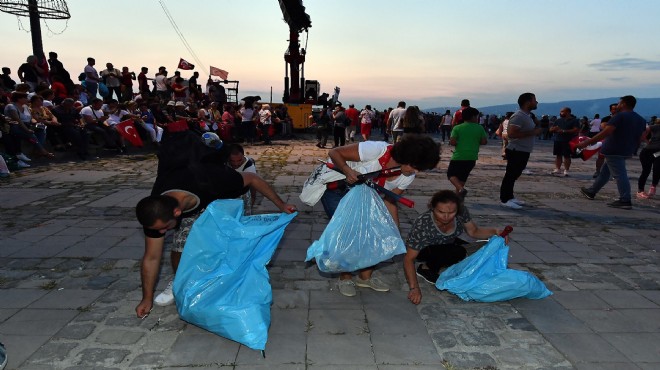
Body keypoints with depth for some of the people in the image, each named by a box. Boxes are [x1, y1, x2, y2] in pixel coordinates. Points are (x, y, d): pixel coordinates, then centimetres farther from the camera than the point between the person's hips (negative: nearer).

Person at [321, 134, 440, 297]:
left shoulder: (407, 177, -14)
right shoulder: (377, 149, -35)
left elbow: (390, 202, -4)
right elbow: (334, 152, -27)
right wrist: (347, 170, -45)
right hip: (335, 190, -6)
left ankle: (365, 276, 19)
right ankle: (345, 278, 8)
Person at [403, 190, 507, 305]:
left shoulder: (461, 212, -24)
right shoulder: (422, 225, -37)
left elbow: (474, 231, -6)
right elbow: (409, 258, -32)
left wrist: (495, 231, -24)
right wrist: (414, 288, -42)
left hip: (445, 244, 6)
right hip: (422, 249, -6)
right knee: (459, 252, -31)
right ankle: (426, 269, -10)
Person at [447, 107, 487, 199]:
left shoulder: (457, 128, -5)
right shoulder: (480, 128, 1)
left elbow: (452, 142, -12)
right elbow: (484, 142, 1)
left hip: (458, 157, -3)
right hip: (472, 158, 3)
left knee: (451, 174, 9)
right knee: (462, 177, 17)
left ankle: (461, 189, -17)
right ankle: (458, 196, 18)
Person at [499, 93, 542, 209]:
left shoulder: (527, 116, 14)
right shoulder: (518, 116, -19)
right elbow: (511, 134, -29)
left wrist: (536, 130, 8)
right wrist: (532, 133, -24)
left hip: (523, 152, 10)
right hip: (516, 151, -10)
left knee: (514, 175, 15)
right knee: (510, 175, -5)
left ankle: (509, 197, 23)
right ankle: (504, 200, 1)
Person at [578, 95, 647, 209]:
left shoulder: (620, 116, -13)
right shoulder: (641, 119, 13)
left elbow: (605, 133, -22)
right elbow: (641, 137, 15)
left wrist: (586, 143, -23)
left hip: (613, 150, -9)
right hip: (626, 151, 9)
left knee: (619, 174, -8)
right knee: (605, 172, 18)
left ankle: (625, 201, -9)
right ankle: (591, 191, 28)